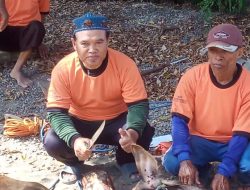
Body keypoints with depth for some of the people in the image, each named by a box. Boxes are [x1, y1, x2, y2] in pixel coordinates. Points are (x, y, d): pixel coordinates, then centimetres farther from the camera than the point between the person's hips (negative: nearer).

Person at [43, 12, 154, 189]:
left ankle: (127, 162, 7)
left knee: (144, 132, -29)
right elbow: (56, 112, -24)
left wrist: (133, 131, -46)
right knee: (52, 143, -27)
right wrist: (74, 139, -44)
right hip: (80, 123, 0)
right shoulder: (63, 69, -24)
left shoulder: (125, 64, -25)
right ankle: (75, 164, 10)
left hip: (116, 121, 0)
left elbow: (139, 104, -23)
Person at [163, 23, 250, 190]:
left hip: (234, 142, -1)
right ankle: (202, 172, 6)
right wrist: (185, 159, -31)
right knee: (172, 162, -28)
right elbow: (179, 120, -17)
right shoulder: (193, 76, -16)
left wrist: (224, 171, -29)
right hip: (201, 140, 1)